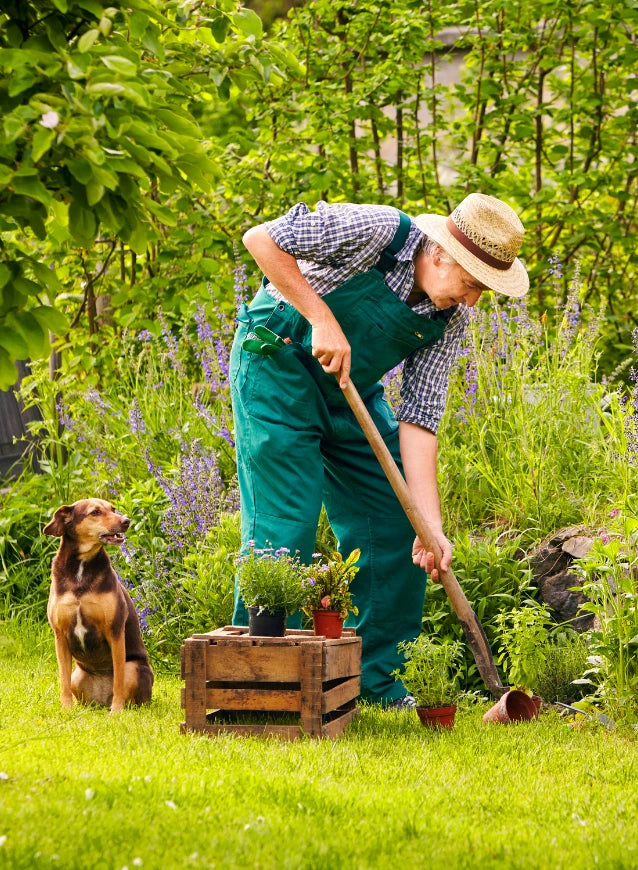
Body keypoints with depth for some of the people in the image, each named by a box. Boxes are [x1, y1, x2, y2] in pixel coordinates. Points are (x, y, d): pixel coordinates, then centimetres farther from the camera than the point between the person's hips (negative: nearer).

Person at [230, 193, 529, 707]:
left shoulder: (451, 318, -9)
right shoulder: (375, 231, -26)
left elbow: (419, 418, -9)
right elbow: (261, 239, -23)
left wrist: (431, 525, -18)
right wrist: (321, 318, -29)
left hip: (351, 389, 7)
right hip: (278, 359, -7)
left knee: (397, 526, 2)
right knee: (285, 524, -13)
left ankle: (375, 680, 13)